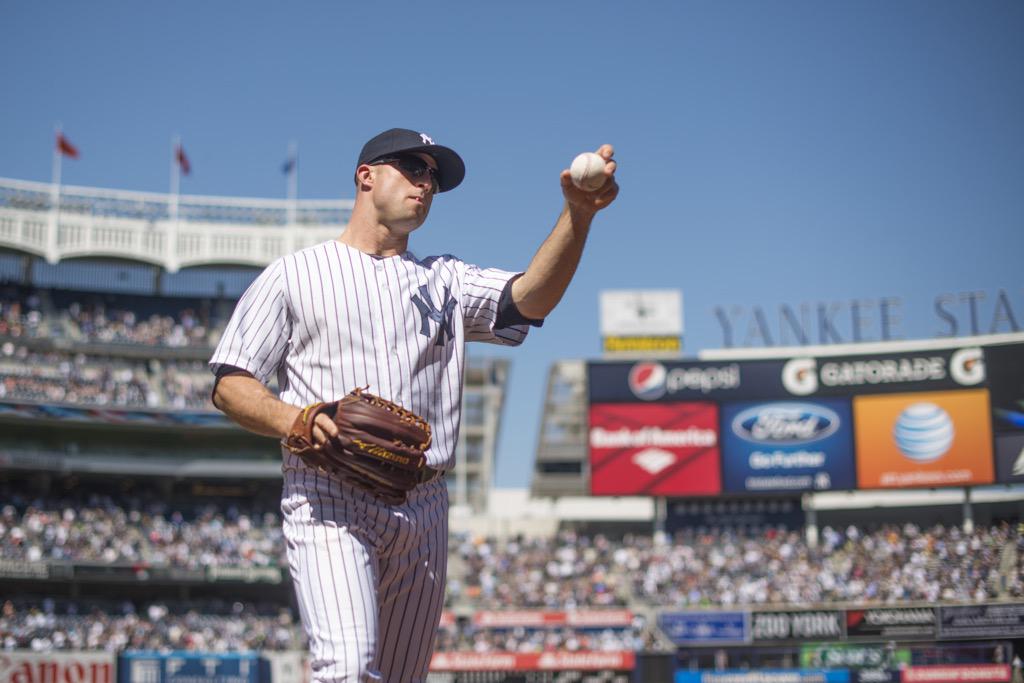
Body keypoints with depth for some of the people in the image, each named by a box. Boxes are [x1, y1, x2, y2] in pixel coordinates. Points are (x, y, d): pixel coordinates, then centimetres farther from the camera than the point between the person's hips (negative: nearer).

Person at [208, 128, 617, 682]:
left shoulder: (445, 280, 19)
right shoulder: (294, 274, 11)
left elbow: (531, 298, 0)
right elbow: (229, 385, 5)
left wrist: (577, 214, -17)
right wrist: (292, 419, -15)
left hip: (422, 509, 4)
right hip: (328, 498, -4)